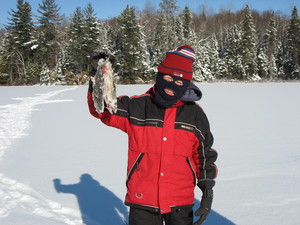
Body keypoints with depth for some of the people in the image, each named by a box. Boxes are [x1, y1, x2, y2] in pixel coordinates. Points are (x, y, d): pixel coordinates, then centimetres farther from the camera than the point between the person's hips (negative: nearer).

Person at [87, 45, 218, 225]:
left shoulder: (195, 114, 1)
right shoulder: (136, 108, -3)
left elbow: (204, 156, 8)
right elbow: (102, 109, -6)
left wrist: (208, 189, 5)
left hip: (180, 202, 1)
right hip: (142, 202, -1)